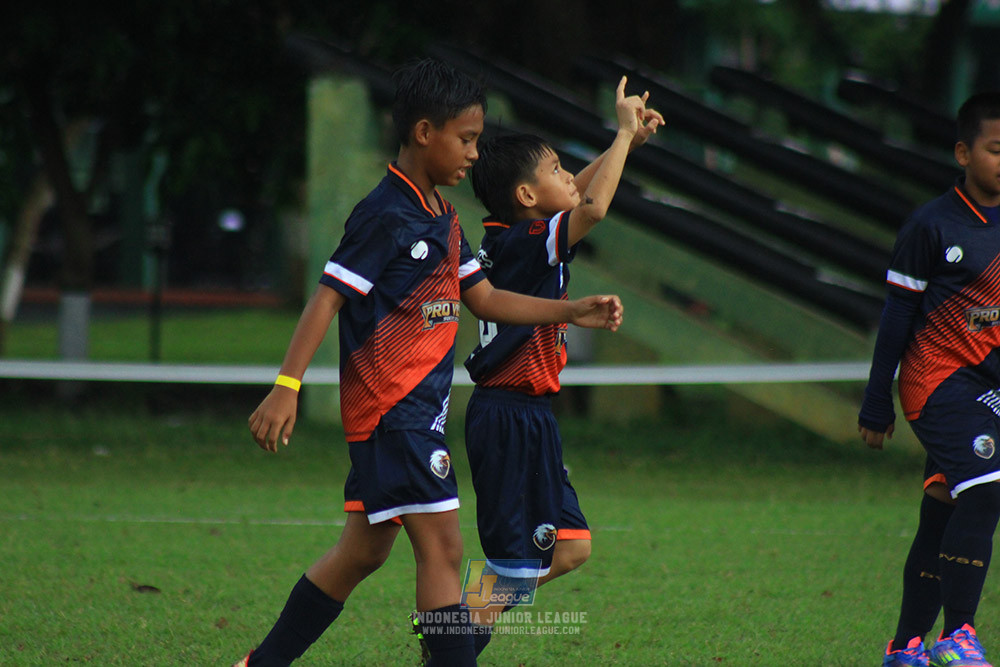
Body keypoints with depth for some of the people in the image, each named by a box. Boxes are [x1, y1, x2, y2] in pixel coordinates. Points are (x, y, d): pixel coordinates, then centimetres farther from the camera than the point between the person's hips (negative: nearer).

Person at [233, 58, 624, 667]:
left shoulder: (444, 217, 14)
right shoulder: (385, 216, -15)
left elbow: (484, 298, 22)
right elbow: (328, 298, -18)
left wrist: (574, 312, 16)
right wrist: (287, 387, -26)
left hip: (422, 408, 10)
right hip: (391, 407, -9)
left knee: (365, 550, 13)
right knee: (443, 547, -11)